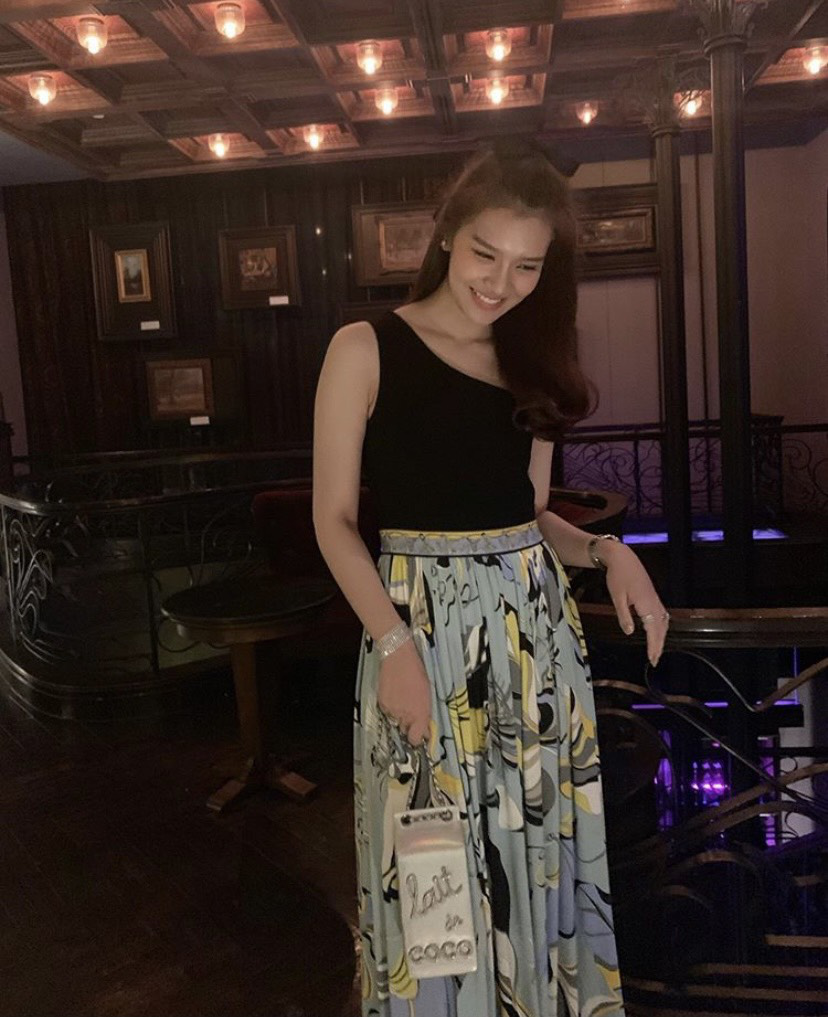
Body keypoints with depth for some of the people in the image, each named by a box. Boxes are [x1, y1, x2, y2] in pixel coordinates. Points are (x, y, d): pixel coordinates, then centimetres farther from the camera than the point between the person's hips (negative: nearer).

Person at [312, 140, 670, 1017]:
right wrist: (394, 644, -18)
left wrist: (607, 552, -5)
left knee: (539, 841, 15)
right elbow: (334, 520, -7)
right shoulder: (365, 350, -5)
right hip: (420, 624, -4)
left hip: (536, 624, 5)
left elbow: (532, 514, 14)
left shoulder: (532, 360, 11)